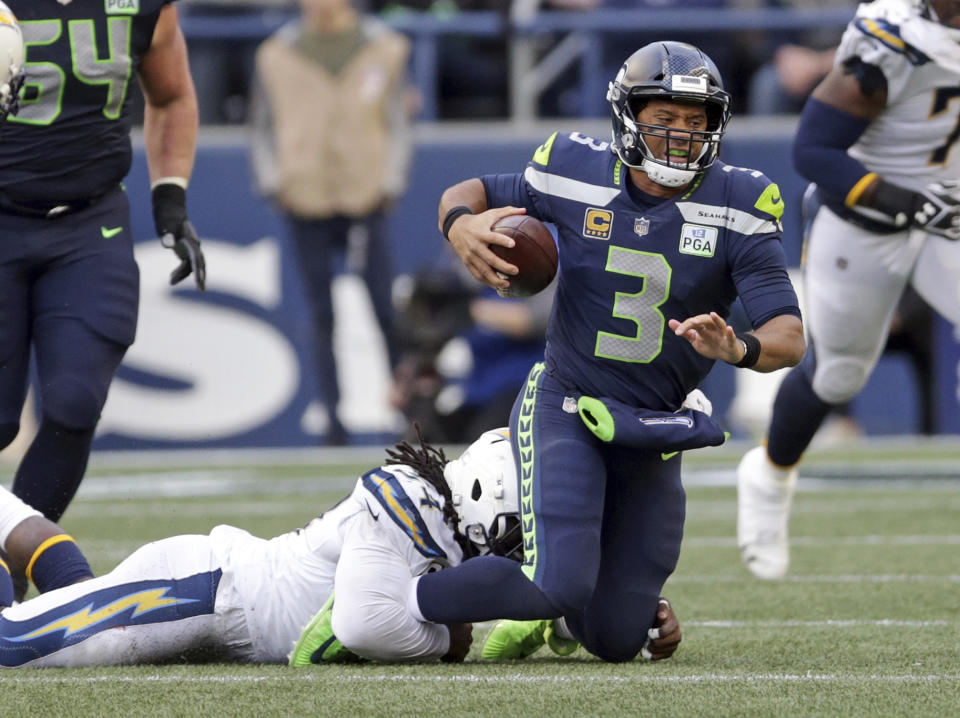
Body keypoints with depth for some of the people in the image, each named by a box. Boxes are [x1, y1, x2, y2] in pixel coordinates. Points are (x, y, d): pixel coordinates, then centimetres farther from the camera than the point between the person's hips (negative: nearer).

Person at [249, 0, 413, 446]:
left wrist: (390, 184, 0)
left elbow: (397, 124, 9)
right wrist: (272, 181, 0)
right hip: (305, 202, 1)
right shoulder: (277, 54, 6)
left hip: (365, 196, -1)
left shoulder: (385, 49, 5)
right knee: (322, 318, 1)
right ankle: (334, 420, 4)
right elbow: (263, 126, 12)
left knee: (387, 312, -7)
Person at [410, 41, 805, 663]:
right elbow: (468, 192, 7)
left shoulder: (738, 207, -11)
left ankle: (542, 612, 41)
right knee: (562, 584, -25)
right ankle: (396, 601, -6)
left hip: (652, 436, 3)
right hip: (565, 408, -3)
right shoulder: (576, 174, -10)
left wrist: (738, 349, -40)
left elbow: (789, 337, -17)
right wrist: (461, 225, -18)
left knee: (615, 640, 6)